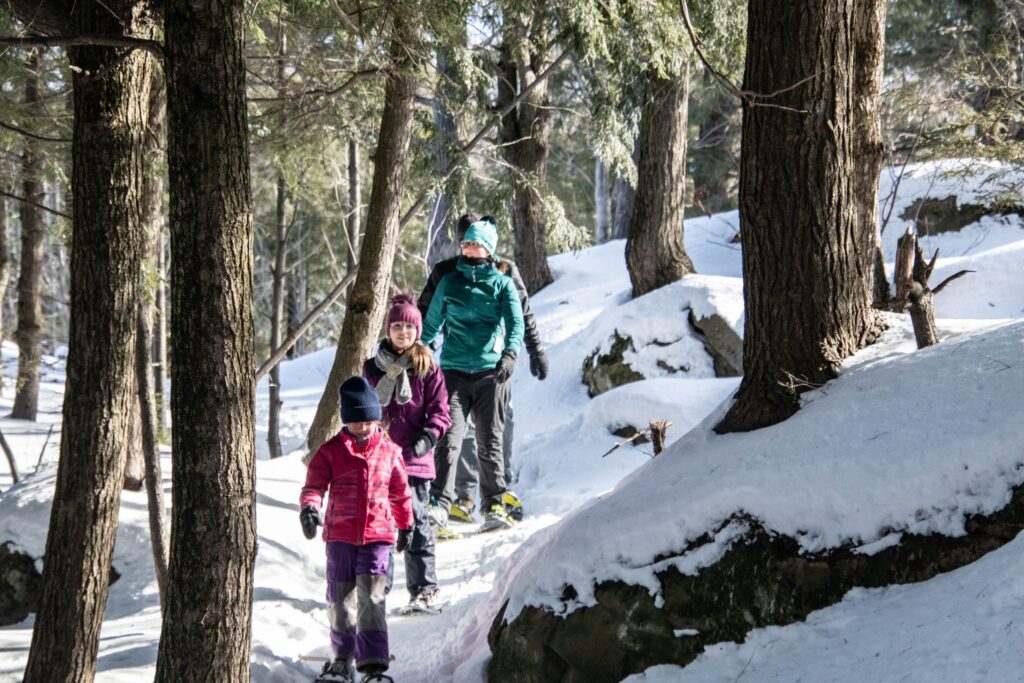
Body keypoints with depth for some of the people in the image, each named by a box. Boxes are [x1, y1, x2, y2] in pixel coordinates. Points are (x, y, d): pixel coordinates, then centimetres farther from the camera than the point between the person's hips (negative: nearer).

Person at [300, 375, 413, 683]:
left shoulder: (390, 452, 7)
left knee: (371, 598, -11)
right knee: (341, 598, 10)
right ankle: (343, 658, 25)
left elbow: (400, 492, 18)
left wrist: (405, 525, 26)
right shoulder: (331, 450, 2)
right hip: (340, 536, 1)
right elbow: (314, 485, -3)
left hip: (377, 535, -1)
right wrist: (309, 508, -23)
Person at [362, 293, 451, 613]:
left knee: (417, 523, -3)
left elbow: (440, 411, -1)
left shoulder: (428, 369, 3)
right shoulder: (373, 367, 8)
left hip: (415, 458, -2)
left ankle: (424, 589, 2)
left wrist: (427, 439, -13)